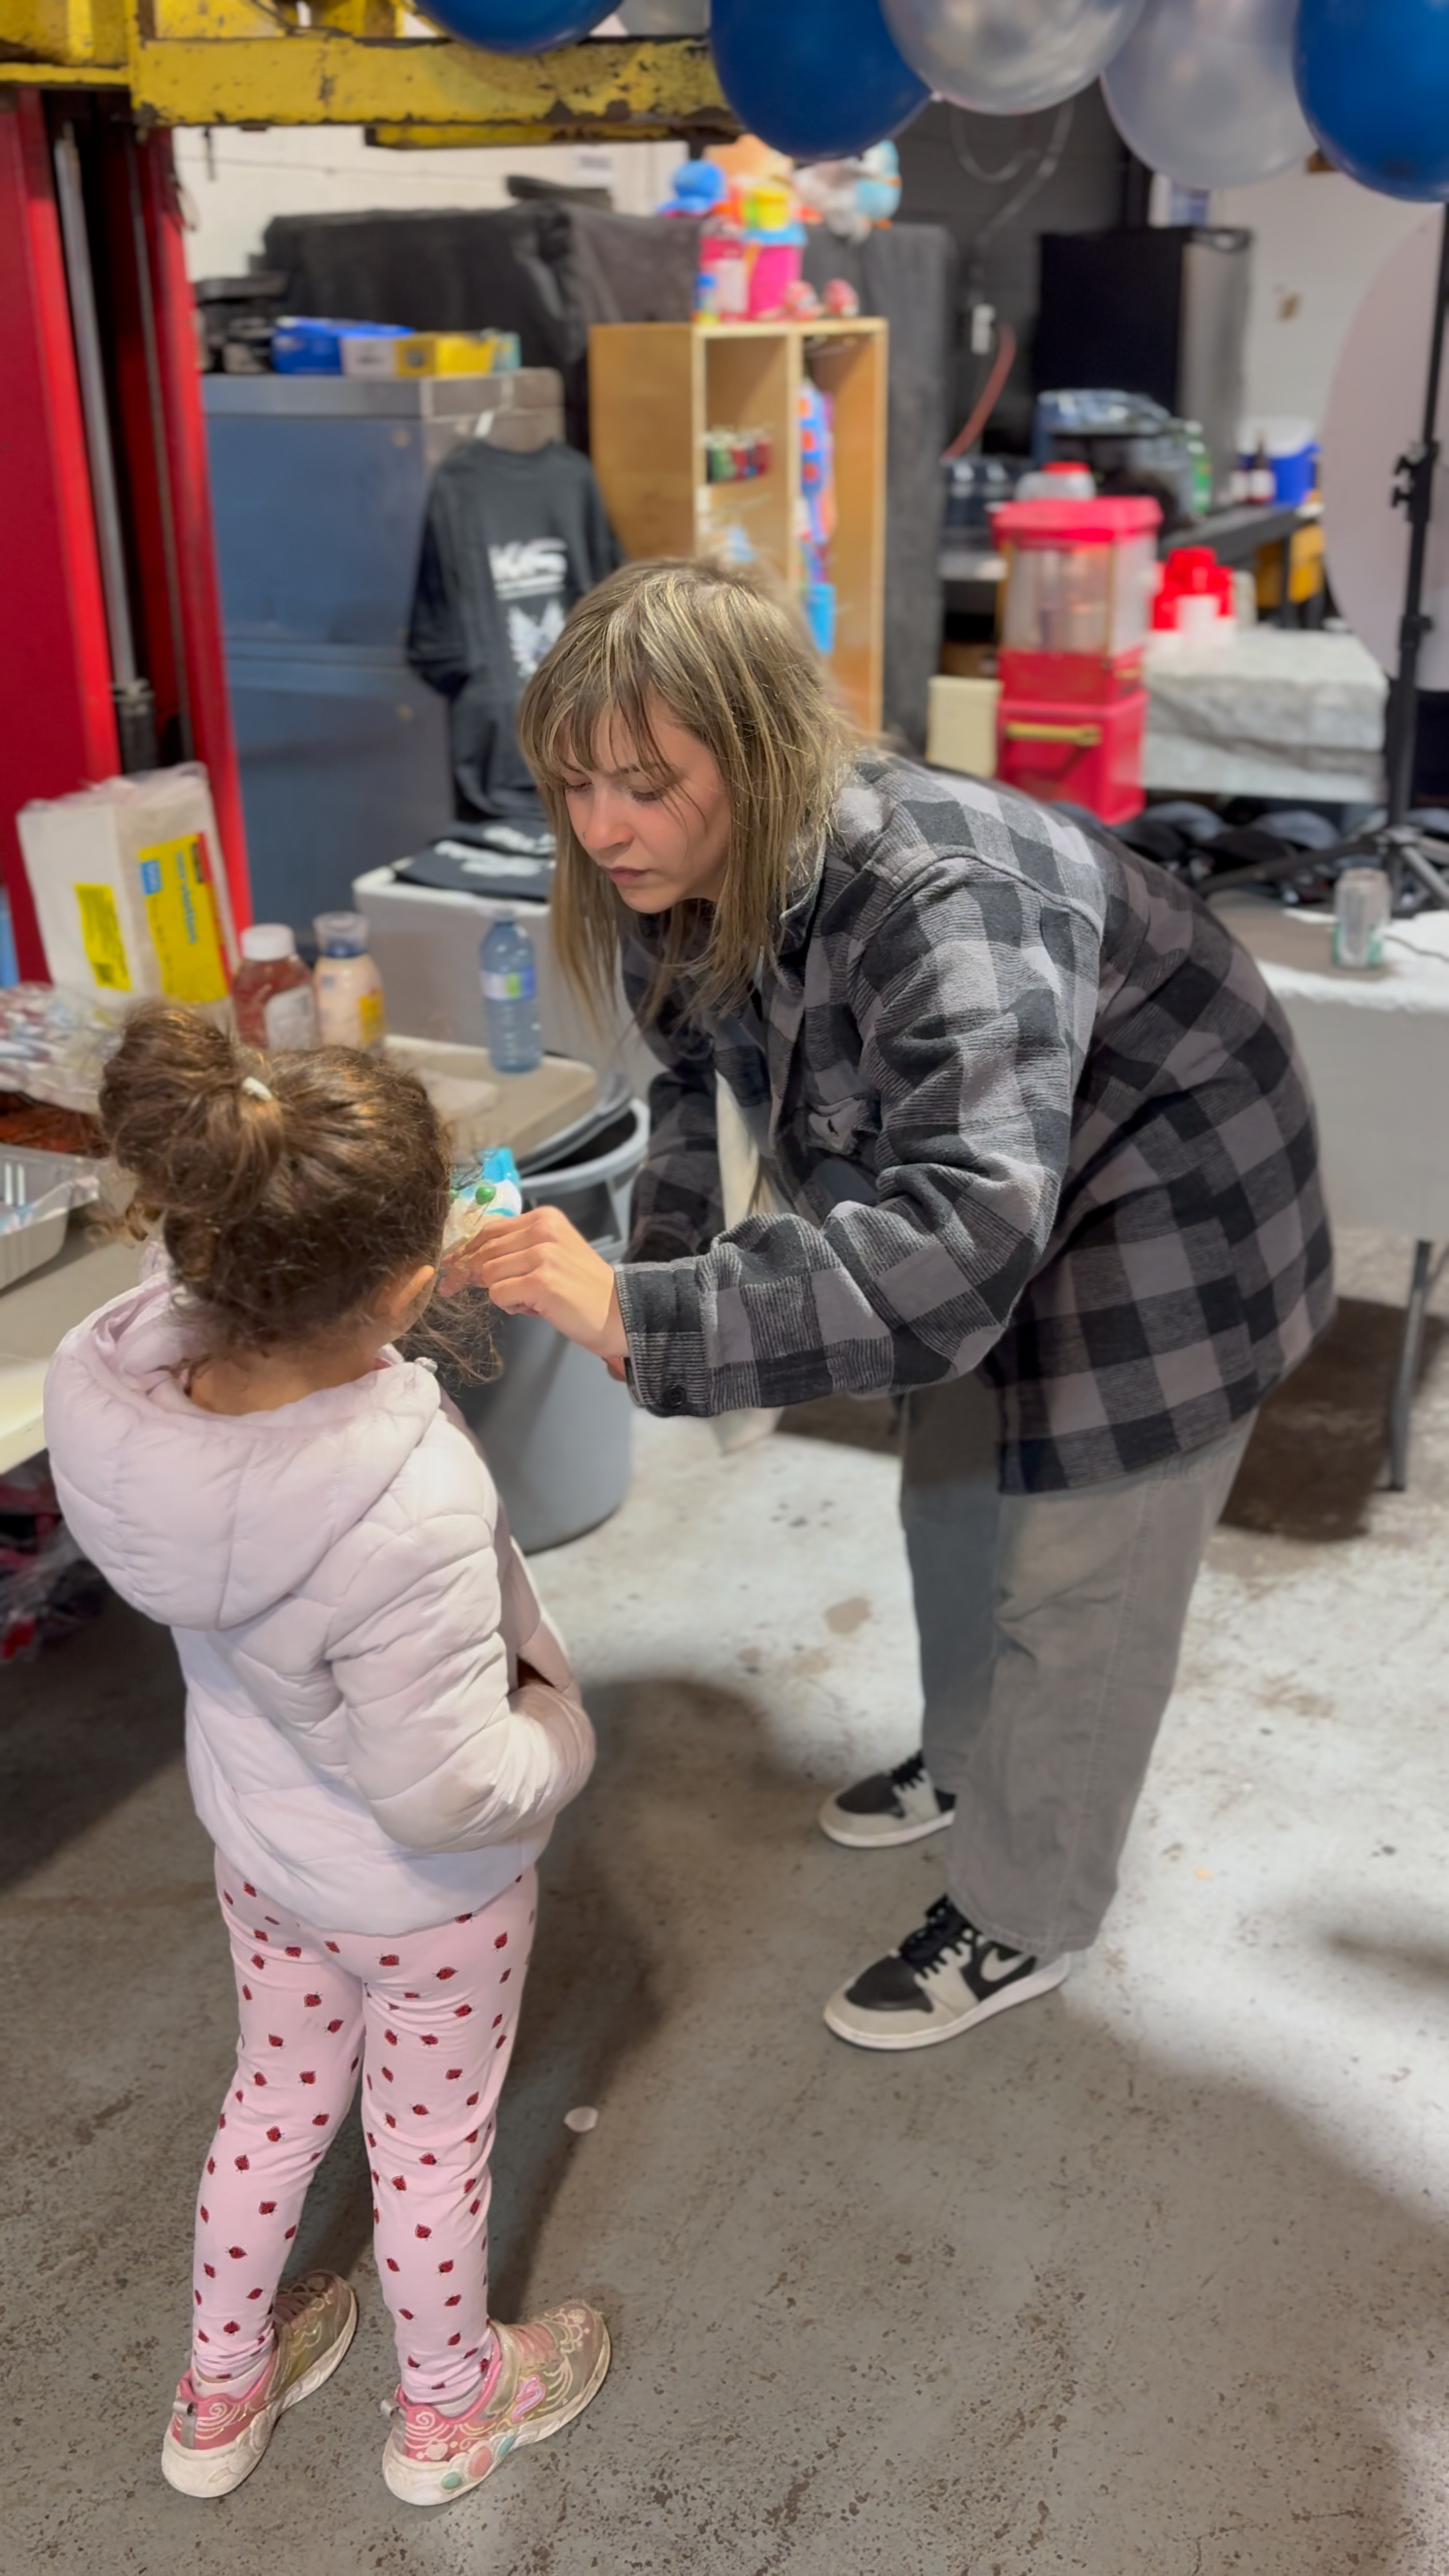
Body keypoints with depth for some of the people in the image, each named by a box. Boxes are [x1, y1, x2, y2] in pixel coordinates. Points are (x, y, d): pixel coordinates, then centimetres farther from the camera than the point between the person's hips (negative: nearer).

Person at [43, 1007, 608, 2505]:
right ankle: (448, 2409, 53)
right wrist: (560, 1731, -13)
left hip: (253, 1837, 5)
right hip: (425, 1894, -5)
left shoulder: (105, 1381, -26)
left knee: (277, 2099, 30)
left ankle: (219, 2398, 56)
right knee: (430, 2142, 23)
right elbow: (449, 1793, -31)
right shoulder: (414, 1512, -43)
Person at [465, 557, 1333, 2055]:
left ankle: (1017, 1926, 27)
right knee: (950, 1505, 25)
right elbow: (699, 1084, 1)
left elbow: (956, 1243, -51)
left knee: (1071, 1592, 4)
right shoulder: (683, 882, -15)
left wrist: (640, 1318, -56)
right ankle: (968, 1764, 51)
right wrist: (657, 1268, -14)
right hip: (970, 1194, 8)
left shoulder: (937, 907, -41)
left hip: (1157, 1227, -8)